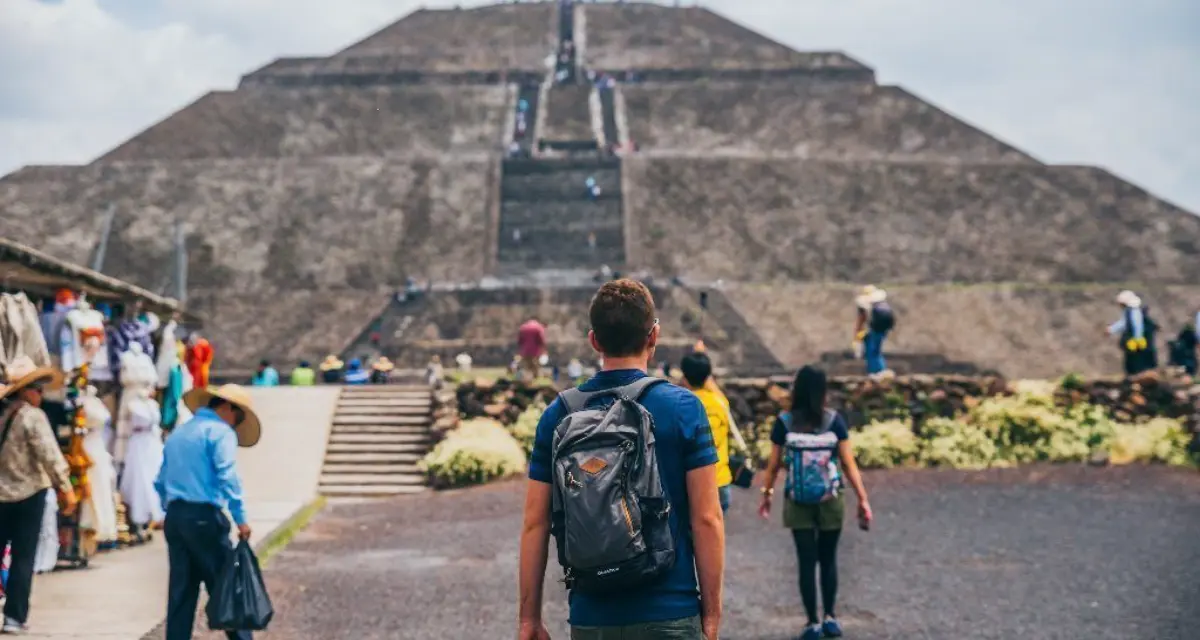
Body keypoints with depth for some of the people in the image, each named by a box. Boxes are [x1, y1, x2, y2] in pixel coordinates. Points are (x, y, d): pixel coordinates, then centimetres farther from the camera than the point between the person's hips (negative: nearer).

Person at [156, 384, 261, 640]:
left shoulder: (177, 433, 20)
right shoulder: (221, 432, -5)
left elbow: (160, 481, 22)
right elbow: (227, 477, -17)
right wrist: (241, 518, -17)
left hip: (174, 518, 7)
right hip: (204, 518, -7)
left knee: (181, 591, 9)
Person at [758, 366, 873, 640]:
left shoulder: (783, 422, -6)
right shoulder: (834, 420, -6)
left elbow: (773, 465, -3)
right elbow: (849, 464, -5)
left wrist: (766, 495, 9)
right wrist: (863, 499, 0)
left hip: (798, 503, 0)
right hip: (830, 502, 0)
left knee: (807, 562, 6)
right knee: (828, 560, 14)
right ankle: (830, 618, 21)